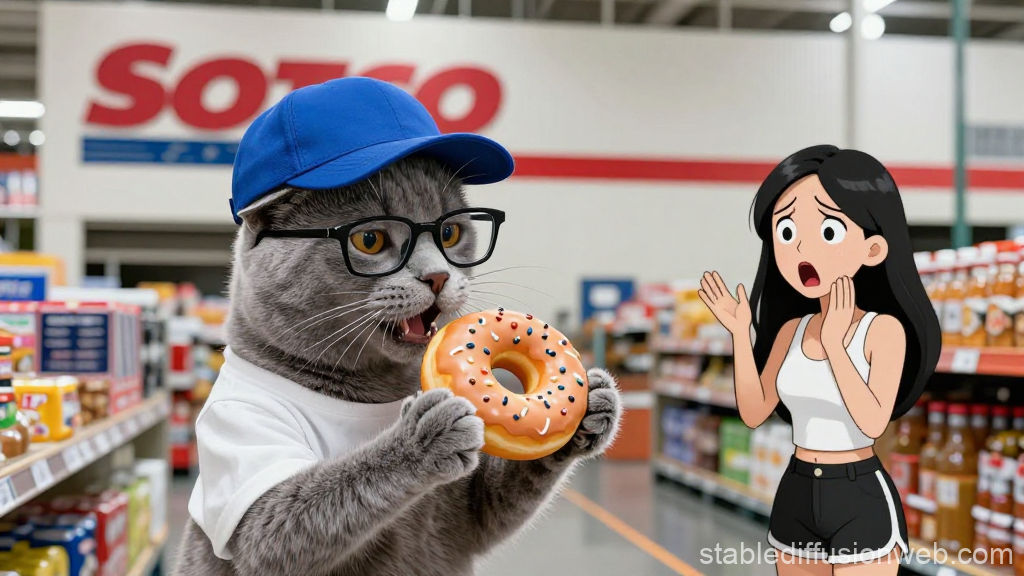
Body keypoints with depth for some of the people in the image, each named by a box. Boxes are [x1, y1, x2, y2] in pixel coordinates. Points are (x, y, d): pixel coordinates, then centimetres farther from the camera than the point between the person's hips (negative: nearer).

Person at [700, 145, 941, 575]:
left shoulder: (885, 328, -13)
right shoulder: (791, 331, 4)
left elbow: (873, 422, -22)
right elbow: (754, 412, 3)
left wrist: (834, 342, -29)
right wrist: (740, 333, -5)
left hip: (861, 504, -6)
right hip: (796, 499, 6)